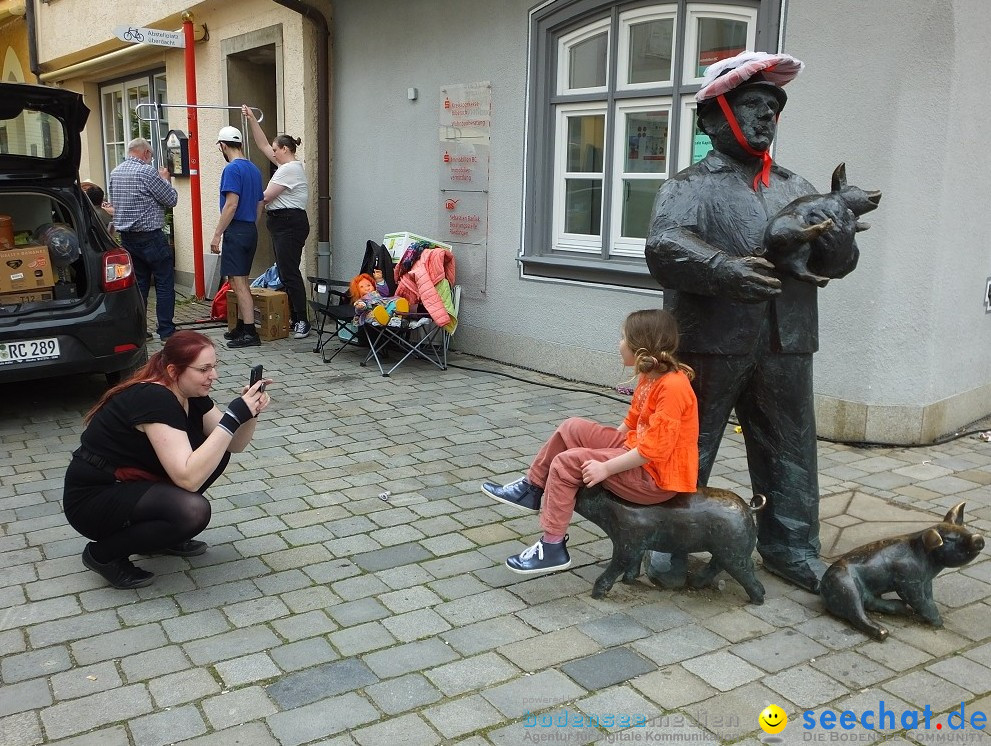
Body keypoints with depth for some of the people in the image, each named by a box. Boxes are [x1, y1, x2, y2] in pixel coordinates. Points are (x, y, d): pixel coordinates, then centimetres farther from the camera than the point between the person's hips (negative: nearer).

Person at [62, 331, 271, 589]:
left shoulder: (192, 395, -2)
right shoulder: (153, 399, -28)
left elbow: (233, 445, 3)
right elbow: (189, 478, -35)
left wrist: (250, 413, -17)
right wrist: (234, 416, -35)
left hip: (131, 486, 9)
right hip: (92, 500, -9)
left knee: (214, 451, -1)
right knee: (193, 511, -30)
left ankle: (161, 534, 11)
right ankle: (104, 553, -6)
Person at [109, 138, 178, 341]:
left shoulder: (115, 172, 10)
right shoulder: (147, 172, -14)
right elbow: (171, 200, -9)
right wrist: (165, 180, 9)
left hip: (126, 237, 8)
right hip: (150, 236, -8)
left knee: (138, 283, 13)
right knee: (165, 283, 0)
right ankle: (166, 330, 1)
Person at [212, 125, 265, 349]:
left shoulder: (232, 169, -12)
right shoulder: (254, 169, 14)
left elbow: (231, 204, -20)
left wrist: (217, 234, -17)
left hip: (236, 231, -9)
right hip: (251, 230, 9)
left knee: (238, 283, -7)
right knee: (241, 282, 16)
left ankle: (250, 333, -9)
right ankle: (242, 326, 23)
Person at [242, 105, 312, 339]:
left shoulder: (290, 169, -13)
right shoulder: (287, 165, 17)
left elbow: (265, 197, -13)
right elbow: (262, 144, 25)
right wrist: (251, 119, 22)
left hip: (290, 224, -11)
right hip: (283, 225, 11)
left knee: (290, 272, -11)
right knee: (285, 272, 9)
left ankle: (302, 322, -10)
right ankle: (294, 319, 12)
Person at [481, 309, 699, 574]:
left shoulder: (673, 386, -25)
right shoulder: (650, 377, 6)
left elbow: (654, 450, -27)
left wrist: (606, 467, -21)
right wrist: (607, 445, 11)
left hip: (656, 476, -10)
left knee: (567, 462, -13)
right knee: (572, 428, 6)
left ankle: (552, 547, -3)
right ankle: (532, 488, 19)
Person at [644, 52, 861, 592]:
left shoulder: (796, 189, 17)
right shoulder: (690, 187, 1)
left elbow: (839, 264, 13)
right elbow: (663, 248, -18)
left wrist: (842, 234, -10)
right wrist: (722, 270, -33)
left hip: (785, 348, 5)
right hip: (710, 345, -5)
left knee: (789, 451, 12)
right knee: (687, 450, 6)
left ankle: (791, 547, 28)